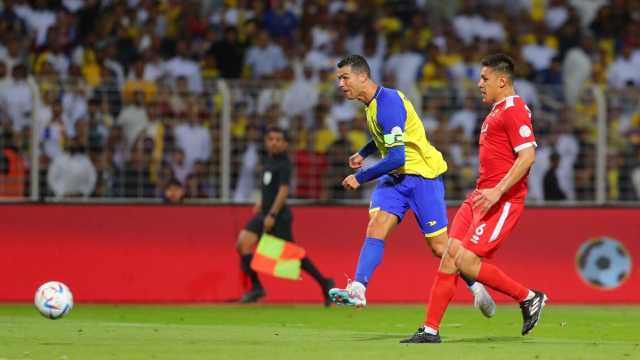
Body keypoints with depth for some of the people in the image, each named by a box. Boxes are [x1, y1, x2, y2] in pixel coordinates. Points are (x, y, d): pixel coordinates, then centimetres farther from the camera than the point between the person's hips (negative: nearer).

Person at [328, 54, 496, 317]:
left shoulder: (388, 104, -24)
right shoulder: (374, 102, 7)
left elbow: (396, 157, -28)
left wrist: (360, 177, -20)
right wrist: (363, 153, 14)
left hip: (422, 175, -8)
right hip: (395, 177, 8)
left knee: (440, 246, -2)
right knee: (376, 227, -14)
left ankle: (477, 287, 19)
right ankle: (357, 290, -26)